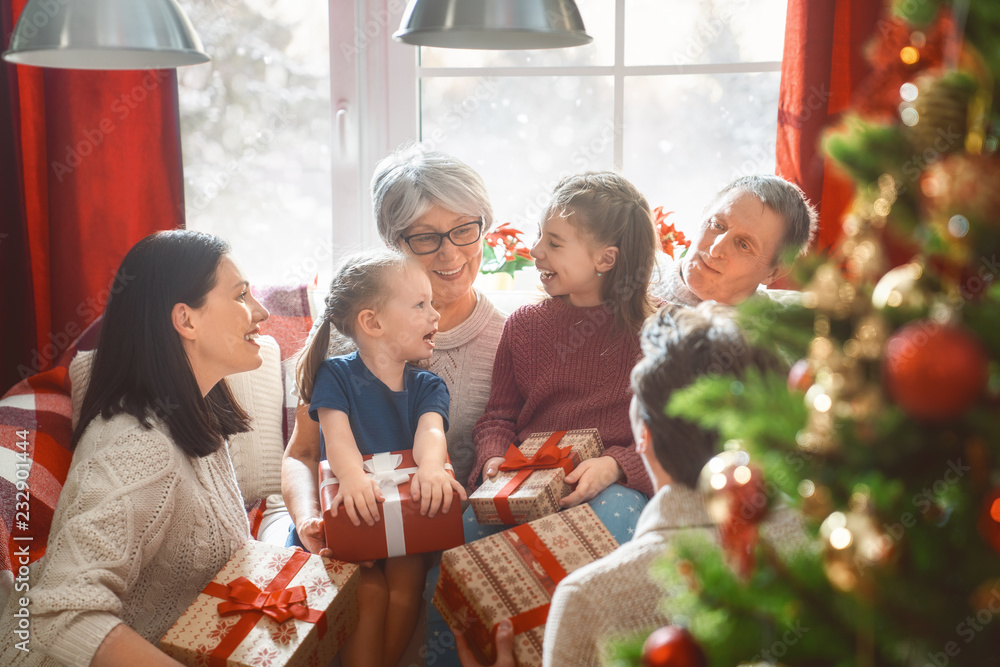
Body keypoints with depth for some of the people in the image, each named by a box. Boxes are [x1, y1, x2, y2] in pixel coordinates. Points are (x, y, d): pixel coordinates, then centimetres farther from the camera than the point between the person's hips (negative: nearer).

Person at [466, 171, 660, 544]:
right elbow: (499, 415, 16)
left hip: (615, 486, -1)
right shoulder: (523, 324, 11)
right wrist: (493, 456, -6)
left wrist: (616, 465, -21)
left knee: (614, 512, -37)